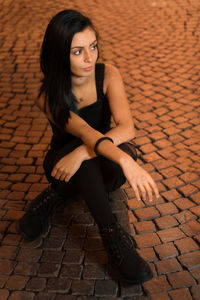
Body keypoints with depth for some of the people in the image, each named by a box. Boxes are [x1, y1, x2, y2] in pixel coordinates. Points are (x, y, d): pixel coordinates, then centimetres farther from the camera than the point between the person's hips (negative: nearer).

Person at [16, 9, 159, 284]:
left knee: (125, 151, -36)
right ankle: (112, 235, -34)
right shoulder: (49, 98, -22)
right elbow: (86, 133, -39)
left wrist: (82, 153, -43)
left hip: (98, 168, 3)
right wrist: (126, 161, -57)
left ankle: (57, 195, -20)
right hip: (63, 163, -2)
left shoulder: (108, 76, -16)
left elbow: (127, 128, -28)